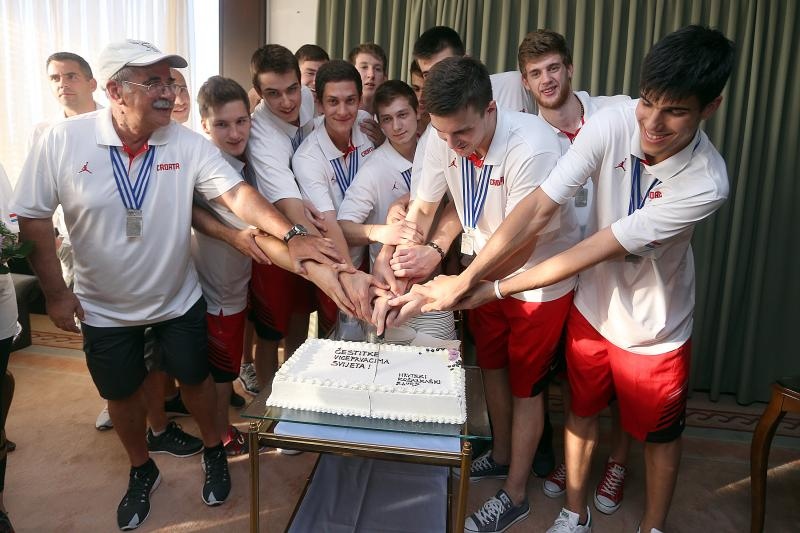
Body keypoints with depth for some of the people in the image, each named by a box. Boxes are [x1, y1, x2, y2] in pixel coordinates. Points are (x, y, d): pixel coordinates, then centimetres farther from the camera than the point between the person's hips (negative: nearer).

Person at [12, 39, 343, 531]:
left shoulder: (188, 144, -15)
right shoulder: (62, 142, -16)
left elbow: (237, 194, -24)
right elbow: (34, 217, -7)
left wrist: (290, 236, -39)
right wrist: (55, 292, -7)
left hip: (179, 300, 0)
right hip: (104, 308, 1)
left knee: (195, 378, 15)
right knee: (123, 394, 17)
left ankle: (214, 452, 42)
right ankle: (142, 471, 44)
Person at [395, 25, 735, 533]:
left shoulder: (706, 183, -30)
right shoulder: (613, 123, -23)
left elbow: (594, 250, -30)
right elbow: (538, 208, -25)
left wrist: (492, 290, -27)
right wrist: (464, 279, -33)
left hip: (653, 329, -3)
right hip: (591, 309, 3)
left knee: (659, 433, 18)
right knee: (582, 413, 19)